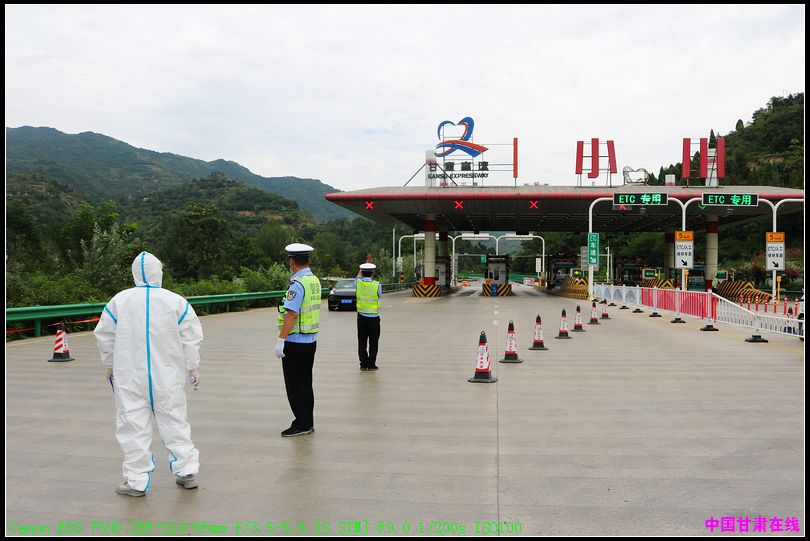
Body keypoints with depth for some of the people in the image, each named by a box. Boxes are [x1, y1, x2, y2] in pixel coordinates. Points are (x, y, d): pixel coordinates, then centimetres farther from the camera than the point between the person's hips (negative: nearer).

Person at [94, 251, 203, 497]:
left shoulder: (119, 301, -3)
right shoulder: (176, 301, -5)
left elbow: (104, 336, 5)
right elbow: (191, 337, -2)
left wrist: (110, 365, 20)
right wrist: (192, 367, 10)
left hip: (129, 376, 0)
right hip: (167, 375, 1)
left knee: (134, 424, 6)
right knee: (173, 420, 11)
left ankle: (137, 481, 11)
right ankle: (187, 471, 16)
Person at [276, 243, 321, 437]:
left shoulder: (297, 283, -18)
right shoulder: (315, 280, 9)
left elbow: (292, 313, -23)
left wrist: (280, 340, -20)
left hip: (295, 342, -9)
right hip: (311, 340, 9)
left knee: (295, 386, 0)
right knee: (306, 383, 16)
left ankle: (302, 424, 6)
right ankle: (307, 423, 24)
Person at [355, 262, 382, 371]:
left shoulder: (358, 283, -6)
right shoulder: (377, 285, -12)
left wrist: (361, 269, 27)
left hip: (361, 317, 2)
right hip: (374, 317, -2)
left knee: (362, 342, 9)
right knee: (373, 342, 6)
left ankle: (363, 364, 10)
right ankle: (371, 365, 7)